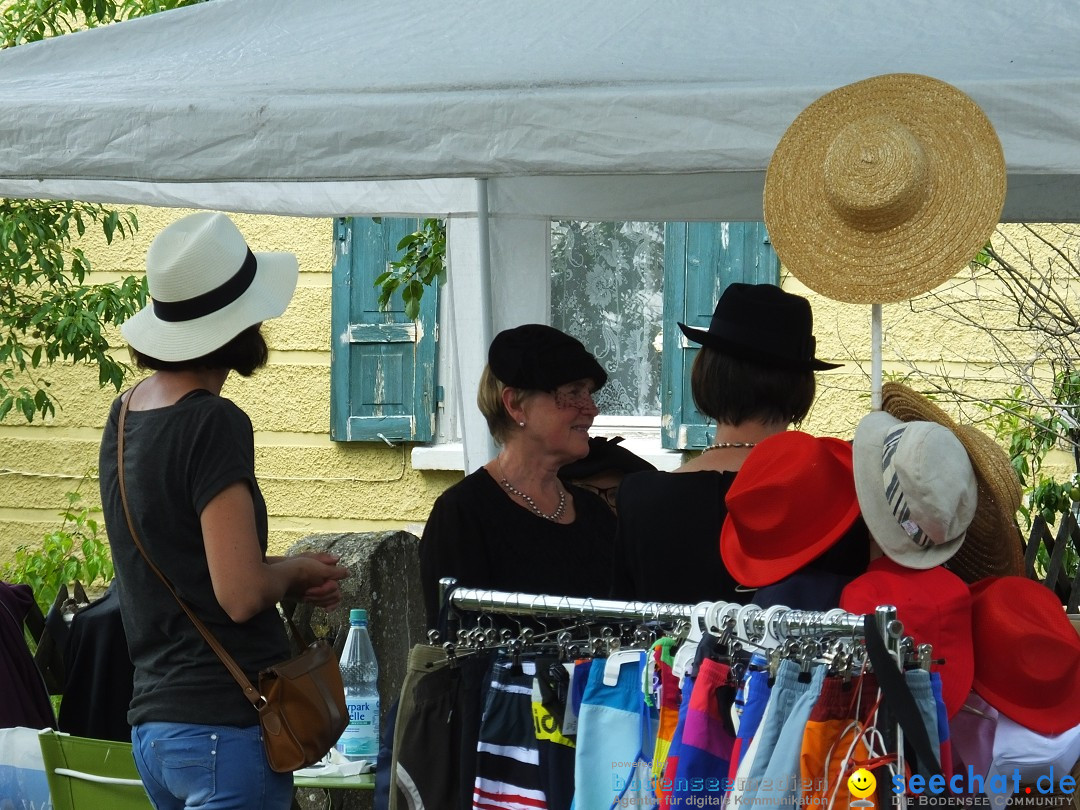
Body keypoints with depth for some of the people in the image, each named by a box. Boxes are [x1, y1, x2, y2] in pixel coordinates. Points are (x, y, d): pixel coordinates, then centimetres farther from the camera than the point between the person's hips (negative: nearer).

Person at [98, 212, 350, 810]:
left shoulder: (126, 413, 10)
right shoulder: (214, 424, -16)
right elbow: (242, 595, -19)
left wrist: (284, 572, 13)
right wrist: (295, 572, 1)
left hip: (151, 720, 9)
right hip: (225, 725, -9)